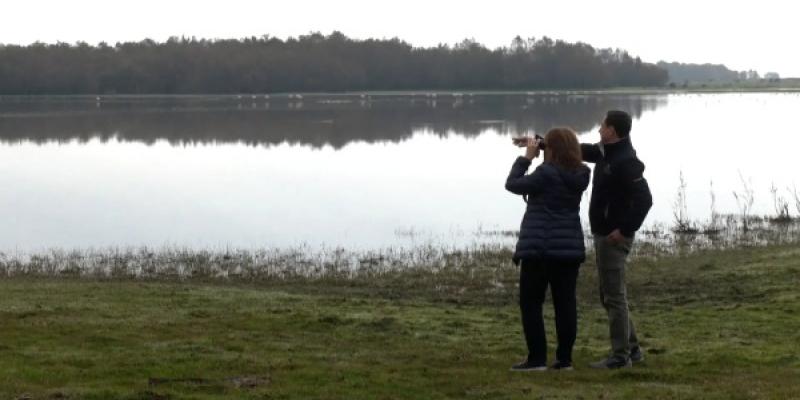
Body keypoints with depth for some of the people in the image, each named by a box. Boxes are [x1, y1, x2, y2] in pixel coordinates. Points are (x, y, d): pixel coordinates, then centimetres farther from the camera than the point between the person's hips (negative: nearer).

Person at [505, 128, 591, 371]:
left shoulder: (546, 173, -16)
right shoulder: (580, 175, 4)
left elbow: (512, 184, -5)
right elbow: (563, 162, 25)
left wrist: (526, 157, 1)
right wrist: (536, 145, 17)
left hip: (539, 248, -6)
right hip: (570, 248, 6)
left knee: (531, 303, 2)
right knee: (565, 303, 7)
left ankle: (537, 358, -1)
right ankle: (564, 359, 7)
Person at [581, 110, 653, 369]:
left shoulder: (626, 162, -19)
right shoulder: (606, 153, 11)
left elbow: (644, 200, -25)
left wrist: (625, 229, -21)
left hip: (614, 237, -10)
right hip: (603, 234, 10)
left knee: (614, 296, -5)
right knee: (610, 295, 16)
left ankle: (620, 356, 0)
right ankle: (631, 348, 24)